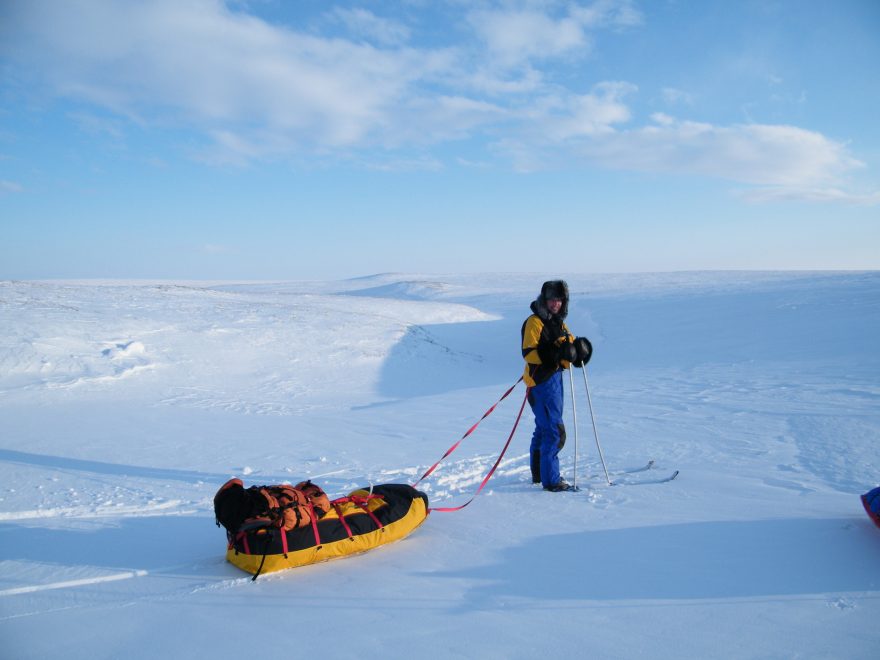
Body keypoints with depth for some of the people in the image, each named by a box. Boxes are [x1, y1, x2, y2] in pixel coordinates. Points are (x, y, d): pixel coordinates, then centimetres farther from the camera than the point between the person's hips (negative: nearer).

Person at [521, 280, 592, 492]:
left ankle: (539, 473, 31)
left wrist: (577, 347, -6)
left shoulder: (558, 323, 17)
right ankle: (551, 480, -8)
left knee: (543, 428, 19)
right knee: (554, 431, -12)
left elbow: (570, 344, 16)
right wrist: (552, 353, -30)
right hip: (541, 381, -10)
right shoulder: (534, 322, -11)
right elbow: (528, 352, -19)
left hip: (555, 379, 10)